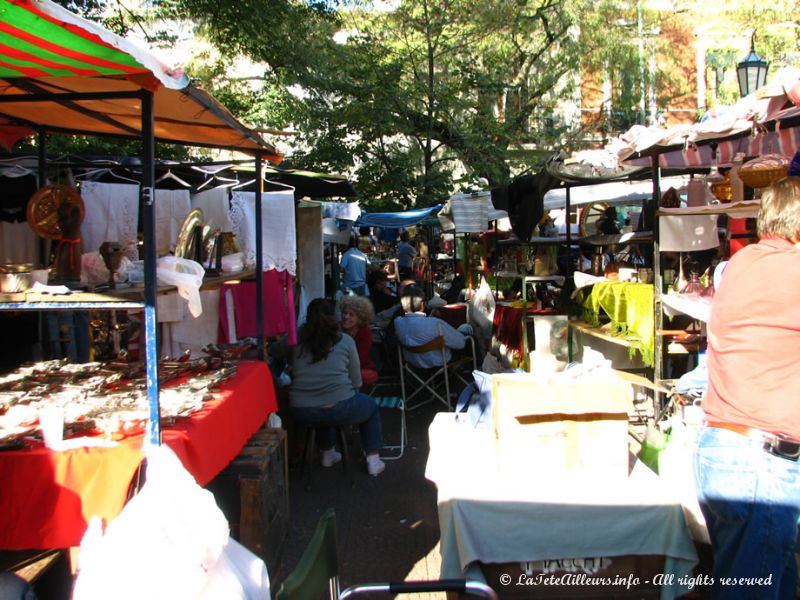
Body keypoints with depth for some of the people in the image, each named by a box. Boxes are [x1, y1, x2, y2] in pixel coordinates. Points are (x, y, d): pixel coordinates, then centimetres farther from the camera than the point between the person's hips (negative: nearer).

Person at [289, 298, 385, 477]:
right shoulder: (345, 341, -1)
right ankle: (373, 461, 25)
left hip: (300, 412, 4)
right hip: (338, 409, -3)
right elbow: (356, 382, 2)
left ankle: (328, 454, 44)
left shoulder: (297, 341, 4)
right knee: (371, 406, 27)